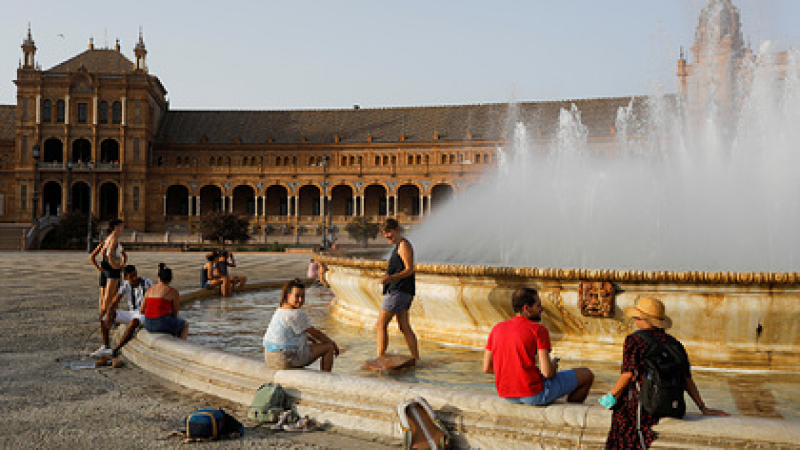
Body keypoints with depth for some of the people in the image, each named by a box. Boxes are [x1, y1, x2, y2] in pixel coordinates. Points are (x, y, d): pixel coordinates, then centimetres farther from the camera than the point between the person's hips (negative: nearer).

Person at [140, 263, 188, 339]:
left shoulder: (150, 290, 11)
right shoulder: (174, 292, -3)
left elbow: (141, 310, 14)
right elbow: (175, 313, 4)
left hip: (148, 325, 6)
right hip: (163, 324, -6)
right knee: (185, 325, 26)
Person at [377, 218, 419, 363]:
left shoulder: (404, 244, -9)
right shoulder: (398, 246, 22)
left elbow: (409, 269, -18)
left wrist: (391, 278, -30)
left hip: (399, 291, -10)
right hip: (397, 290, 10)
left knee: (381, 324, -11)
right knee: (404, 327, 11)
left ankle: (379, 359, -13)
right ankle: (416, 359, 13)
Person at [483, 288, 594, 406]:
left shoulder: (496, 329, 3)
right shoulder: (538, 330, -14)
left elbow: (487, 368, 7)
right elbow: (547, 372, -20)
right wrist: (553, 366, 5)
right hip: (534, 395, -7)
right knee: (586, 375, 12)